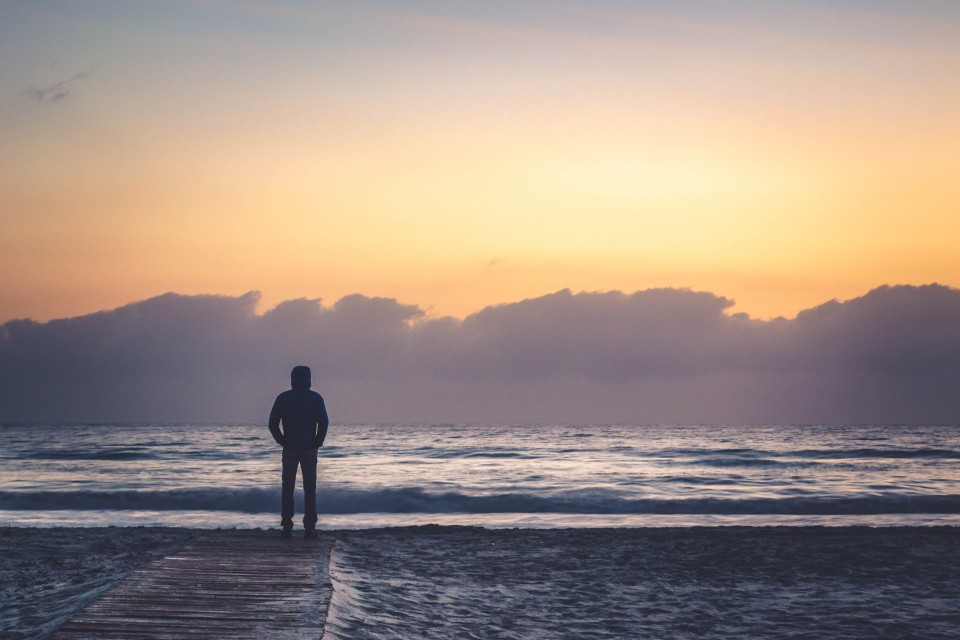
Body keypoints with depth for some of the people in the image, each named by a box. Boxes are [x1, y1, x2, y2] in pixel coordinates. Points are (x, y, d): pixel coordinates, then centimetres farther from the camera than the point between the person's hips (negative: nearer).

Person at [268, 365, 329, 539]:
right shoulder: (315, 398, 0)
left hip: (289, 449, 1)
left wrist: (283, 441, 5)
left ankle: (287, 527, 0)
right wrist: (317, 443, 0)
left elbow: (273, 423, -2)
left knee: (287, 489, 6)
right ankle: (309, 528, -1)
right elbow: (324, 423, -9)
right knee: (309, 489, 4)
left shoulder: (283, 398, 3)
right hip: (309, 449, -1)